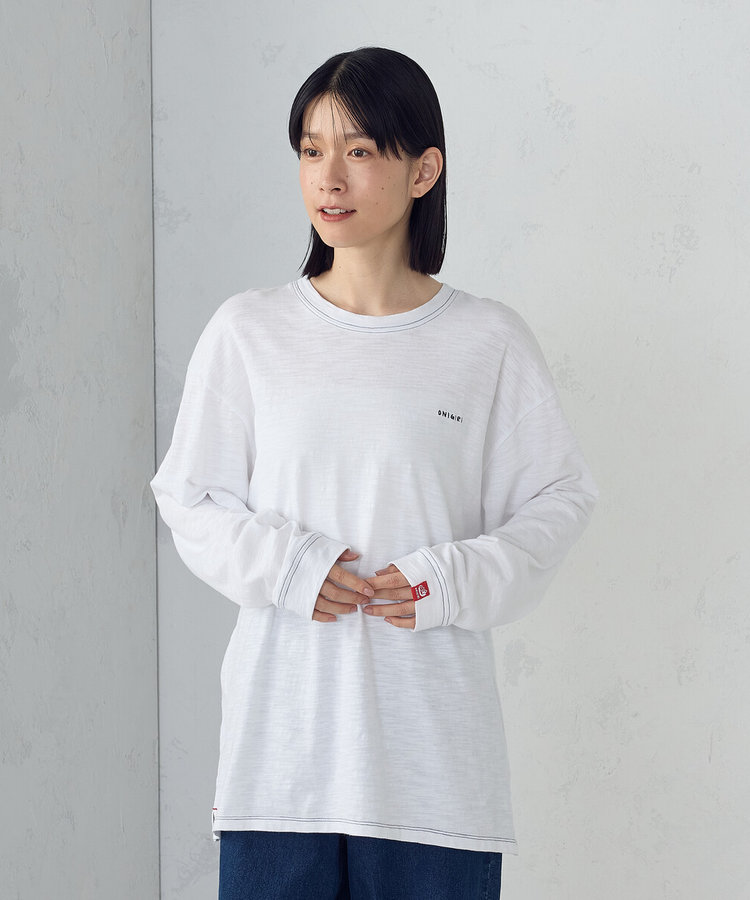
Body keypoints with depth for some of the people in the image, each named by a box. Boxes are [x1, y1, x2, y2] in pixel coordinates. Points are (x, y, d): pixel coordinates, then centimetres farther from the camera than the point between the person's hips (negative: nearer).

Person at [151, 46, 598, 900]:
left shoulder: (488, 342, 0)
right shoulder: (246, 332, 3)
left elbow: (555, 503, 4)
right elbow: (190, 500, 7)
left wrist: (451, 582, -12)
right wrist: (286, 566, -10)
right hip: (282, 730, 1)